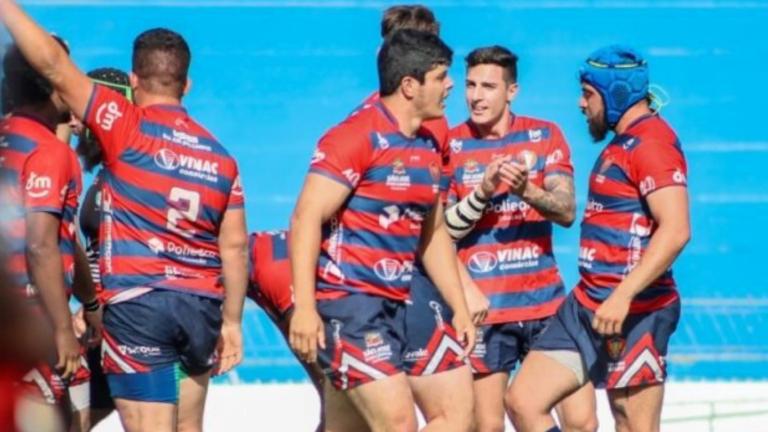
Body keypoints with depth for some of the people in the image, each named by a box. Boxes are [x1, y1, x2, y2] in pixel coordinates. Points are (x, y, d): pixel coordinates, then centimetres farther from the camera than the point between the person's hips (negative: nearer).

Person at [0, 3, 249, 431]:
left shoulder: (127, 129, -5)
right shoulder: (219, 156, 10)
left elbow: (52, 63, -10)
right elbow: (234, 246, 10)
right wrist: (232, 321, 16)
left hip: (137, 303, -5)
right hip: (201, 306, 5)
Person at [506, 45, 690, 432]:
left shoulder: (651, 142, -14)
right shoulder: (622, 143, 18)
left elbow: (675, 230, -25)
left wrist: (623, 297, -29)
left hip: (634, 313, -10)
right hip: (587, 306, 10)